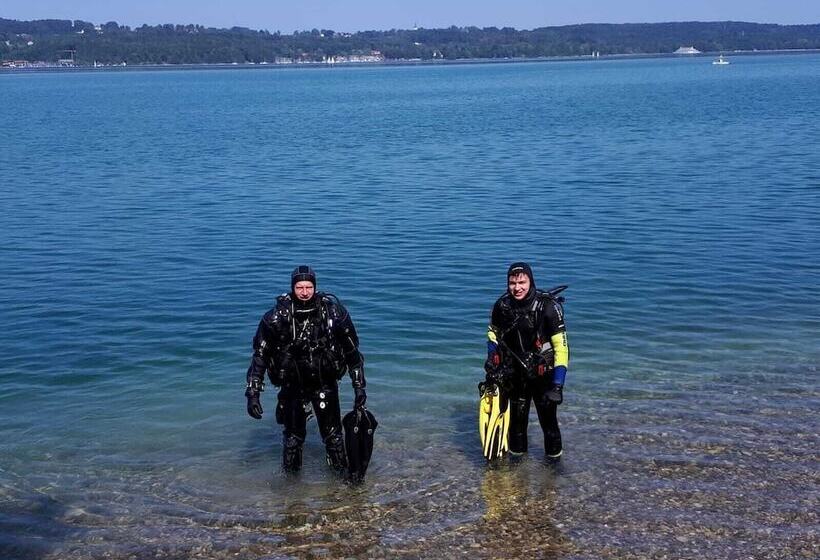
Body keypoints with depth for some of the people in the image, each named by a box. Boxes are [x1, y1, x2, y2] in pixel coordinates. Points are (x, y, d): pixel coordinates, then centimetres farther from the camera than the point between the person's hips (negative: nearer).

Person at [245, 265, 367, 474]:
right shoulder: (277, 317, -15)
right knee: (293, 437, 7)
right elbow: (260, 355, -9)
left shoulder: (333, 312, -13)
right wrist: (253, 393, -13)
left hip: (325, 384, 0)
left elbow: (352, 351, -2)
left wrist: (359, 386, -2)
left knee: (333, 434, 4)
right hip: (293, 385, 0)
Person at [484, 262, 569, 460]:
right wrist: (492, 363, 2)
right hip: (516, 374, 4)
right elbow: (493, 333, 12)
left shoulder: (548, 307, -22)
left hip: (543, 374, -4)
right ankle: (516, 454, 30)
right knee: (517, 418, 12)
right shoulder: (502, 306, -9)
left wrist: (557, 385, -24)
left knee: (548, 419, 0)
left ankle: (554, 458, 19)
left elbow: (561, 347, -21)